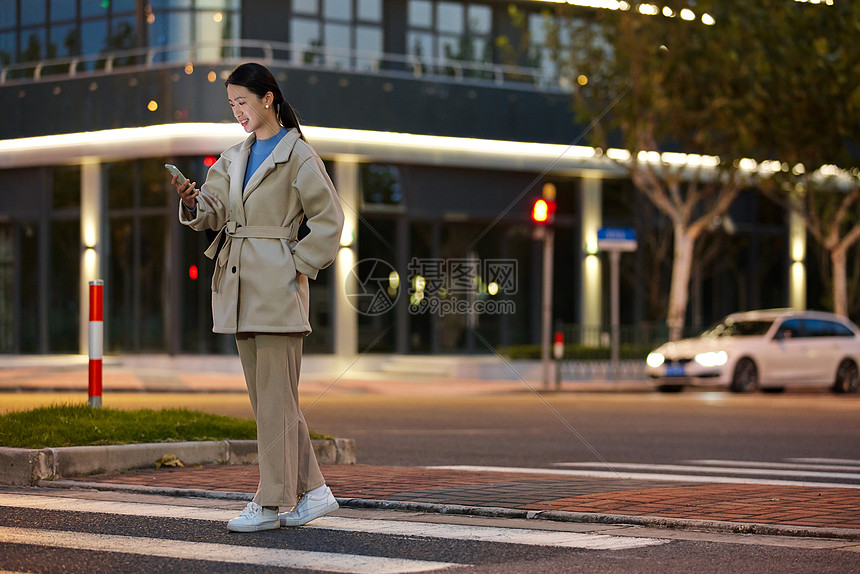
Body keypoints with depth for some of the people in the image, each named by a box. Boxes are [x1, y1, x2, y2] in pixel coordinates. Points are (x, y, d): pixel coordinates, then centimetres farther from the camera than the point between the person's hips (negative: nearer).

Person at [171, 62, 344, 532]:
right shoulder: (234, 158, 16)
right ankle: (312, 490, 17)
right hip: (239, 286, 8)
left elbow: (329, 218, -7)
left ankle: (272, 502, -1)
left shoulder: (298, 154, -6)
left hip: (277, 282, -8)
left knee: (274, 394, -5)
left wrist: (301, 265, -10)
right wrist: (191, 202, -13)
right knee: (267, 394, 10)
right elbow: (214, 211, 7)